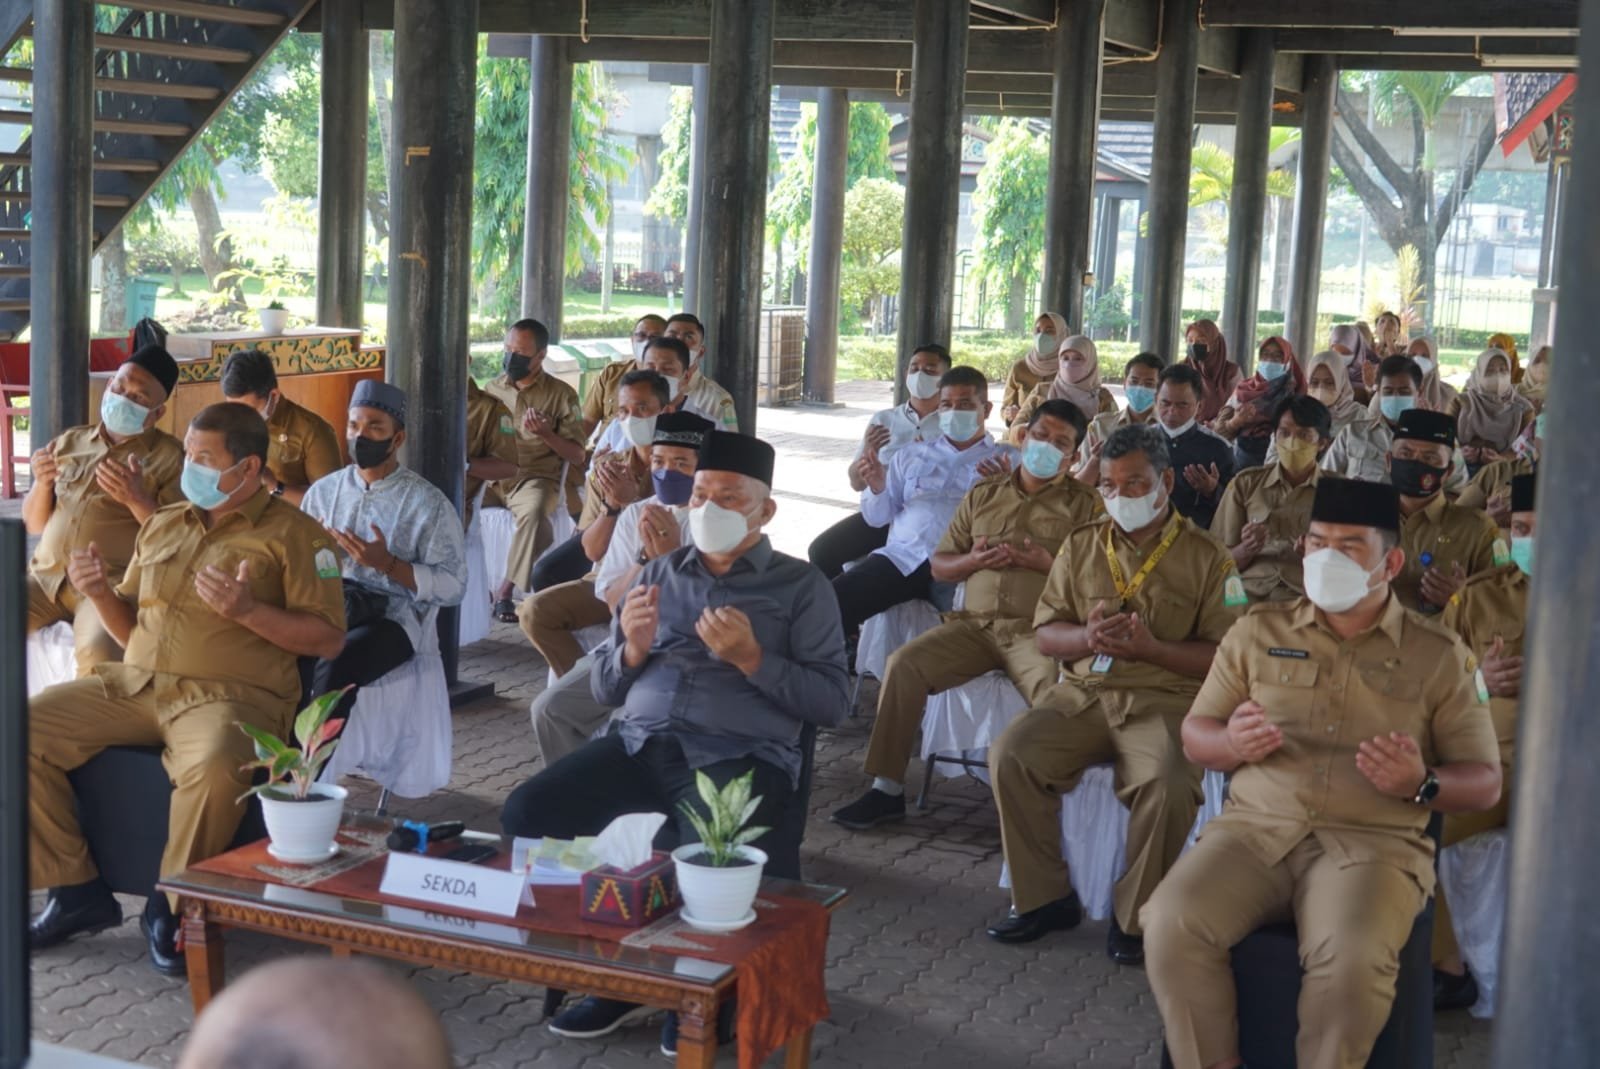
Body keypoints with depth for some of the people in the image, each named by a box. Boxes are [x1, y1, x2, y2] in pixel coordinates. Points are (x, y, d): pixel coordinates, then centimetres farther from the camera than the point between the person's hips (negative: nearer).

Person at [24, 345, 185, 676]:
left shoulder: (170, 457, 3)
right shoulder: (68, 442, 18)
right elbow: (34, 525, 20)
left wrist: (137, 500, -19)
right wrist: (42, 484, 0)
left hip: (112, 584, -5)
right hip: (45, 576, 5)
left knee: (98, 651, -34)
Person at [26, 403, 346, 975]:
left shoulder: (292, 533, 2)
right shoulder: (161, 526, 21)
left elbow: (329, 639, -5)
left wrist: (247, 611, -18)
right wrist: (101, 593, 2)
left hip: (228, 693, -6)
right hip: (133, 684, 6)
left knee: (214, 767, -38)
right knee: (22, 728, -14)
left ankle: (173, 906, -12)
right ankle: (76, 890, -4)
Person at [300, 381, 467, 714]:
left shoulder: (428, 503, 1)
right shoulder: (323, 491, 15)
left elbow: (453, 586, -4)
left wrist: (387, 564, -14)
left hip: (390, 618, -4)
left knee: (333, 667, -34)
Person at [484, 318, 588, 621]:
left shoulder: (561, 395, 4)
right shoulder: (493, 388, 15)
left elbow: (577, 456, 4)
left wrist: (545, 433, -12)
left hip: (535, 478, -3)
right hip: (492, 476, 3)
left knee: (534, 511, -38)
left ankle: (506, 589, -27)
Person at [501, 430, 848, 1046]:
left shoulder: (800, 586, 9)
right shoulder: (661, 573, 20)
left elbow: (833, 704, 0)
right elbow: (605, 689, 19)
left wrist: (751, 658, -11)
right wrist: (633, 648, -2)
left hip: (740, 755, -4)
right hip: (639, 742, 4)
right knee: (526, 813, -20)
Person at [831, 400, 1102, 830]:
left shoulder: (1085, 505, 8)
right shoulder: (983, 495, 19)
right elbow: (939, 566, 19)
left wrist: (1051, 564, -15)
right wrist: (972, 560, -2)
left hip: (1038, 631, -4)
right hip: (974, 624, 4)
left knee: (1056, 689, -36)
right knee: (904, 663, -18)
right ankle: (887, 787, -11)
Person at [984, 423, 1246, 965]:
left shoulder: (1207, 558, 3)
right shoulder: (1081, 544, 15)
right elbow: (1045, 635, 12)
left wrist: (1152, 648, -18)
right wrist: (1087, 636, -11)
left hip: (1164, 700, -4)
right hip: (1083, 691, 4)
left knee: (1168, 786, -33)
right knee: (1010, 756, -21)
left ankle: (1136, 917, -11)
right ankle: (1042, 898, -5)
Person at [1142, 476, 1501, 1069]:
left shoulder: (1439, 655, 9)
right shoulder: (1258, 630, 14)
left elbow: (1485, 780, 9)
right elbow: (1194, 733, 16)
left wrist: (1422, 784, -14)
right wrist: (1231, 743, -9)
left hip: (1373, 841, -2)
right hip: (1254, 826, 2)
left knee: (1350, 961, -33)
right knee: (1171, 925, -27)